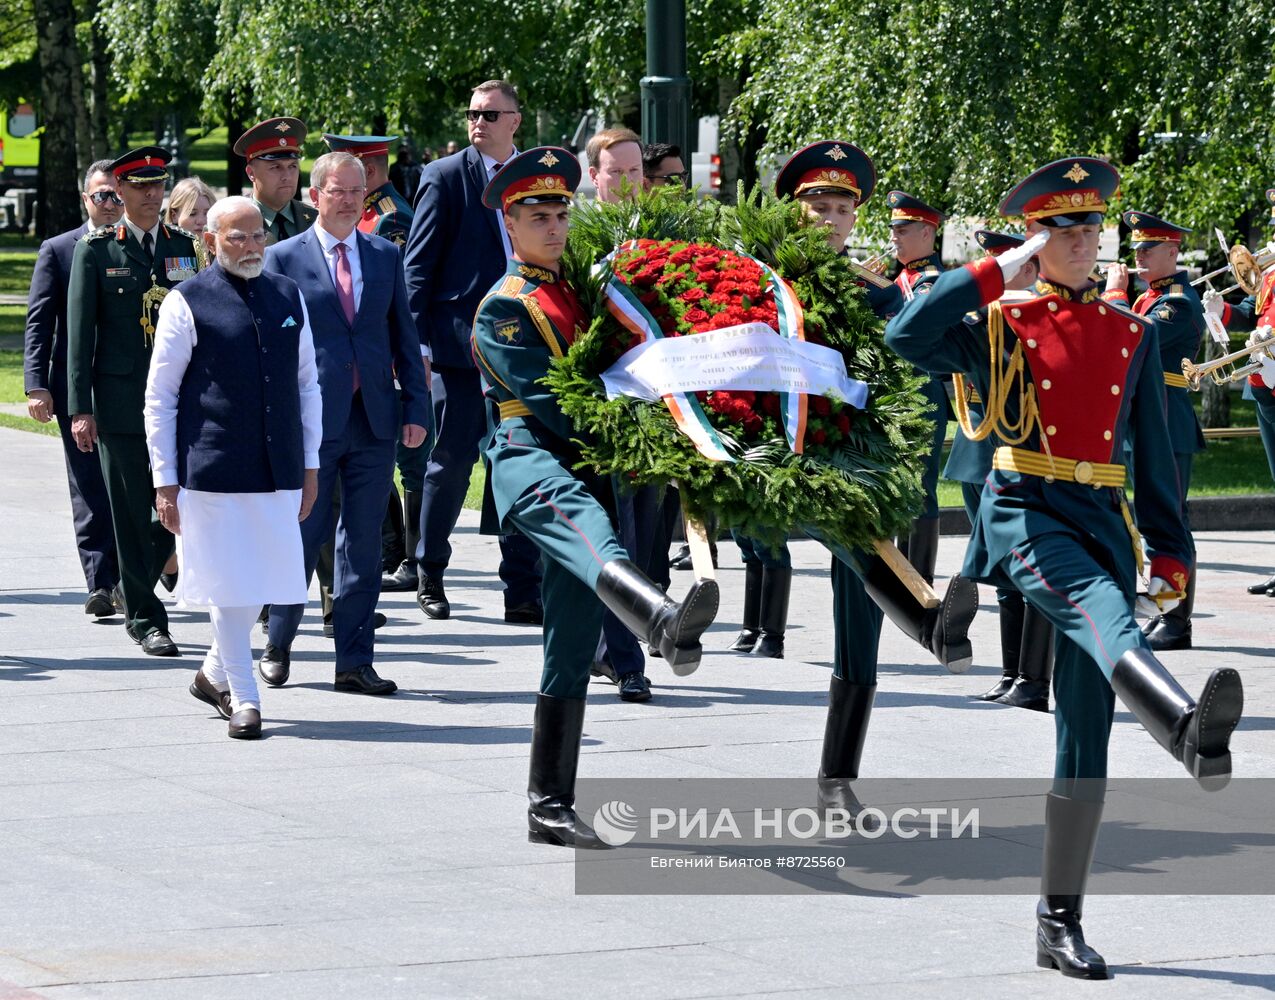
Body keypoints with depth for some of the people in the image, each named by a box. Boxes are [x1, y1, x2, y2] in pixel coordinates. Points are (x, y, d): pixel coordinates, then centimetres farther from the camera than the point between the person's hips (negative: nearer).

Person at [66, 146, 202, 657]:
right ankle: (146, 619, 9)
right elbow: (80, 332, 1)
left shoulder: (187, 246, 10)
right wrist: (80, 408, -5)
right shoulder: (96, 250, 2)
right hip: (121, 399, -2)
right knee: (132, 514, 1)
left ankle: (137, 587, 22)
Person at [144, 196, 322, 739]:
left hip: (279, 470, 5)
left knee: (264, 578, 10)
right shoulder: (187, 303, -3)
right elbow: (160, 396, -1)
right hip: (212, 469, -5)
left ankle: (215, 673, 31)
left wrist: (310, 464, 13)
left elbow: (307, 383, 17)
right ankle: (242, 699, 8)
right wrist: (165, 481, -5)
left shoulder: (288, 296, 11)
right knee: (230, 584, -3)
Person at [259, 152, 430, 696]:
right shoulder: (284, 258, 1)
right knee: (302, 535, 2)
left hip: (374, 420, 3)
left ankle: (354, 661, 9)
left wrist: (416, 407, 4)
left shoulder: (385, 256, 11)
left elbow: (404, 337, 12)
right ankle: (277, 646, 19)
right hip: (311, 420, -3)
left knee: (363, 542, 5)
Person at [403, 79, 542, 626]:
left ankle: (523, 593, 6)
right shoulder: (446, 177, -2)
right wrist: (415, 342, -10)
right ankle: (430, 577, 18)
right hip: (460, 344, -4)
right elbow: (417, 266, -3)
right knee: (450, 463, 2)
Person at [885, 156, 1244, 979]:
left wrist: (1170, 554, 9)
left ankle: (1061, 924, 6)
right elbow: (908, 337, -12)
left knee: (1087, 732, 1)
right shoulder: (1001, 322, 4)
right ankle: (1188, 726, -68)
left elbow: (1154, 452, 16)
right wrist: (1002, 268, -8)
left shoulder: (1133, 333, 13)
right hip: (1026, 513, -4)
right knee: (1100, 606, -37)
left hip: (1103, 520, 4)